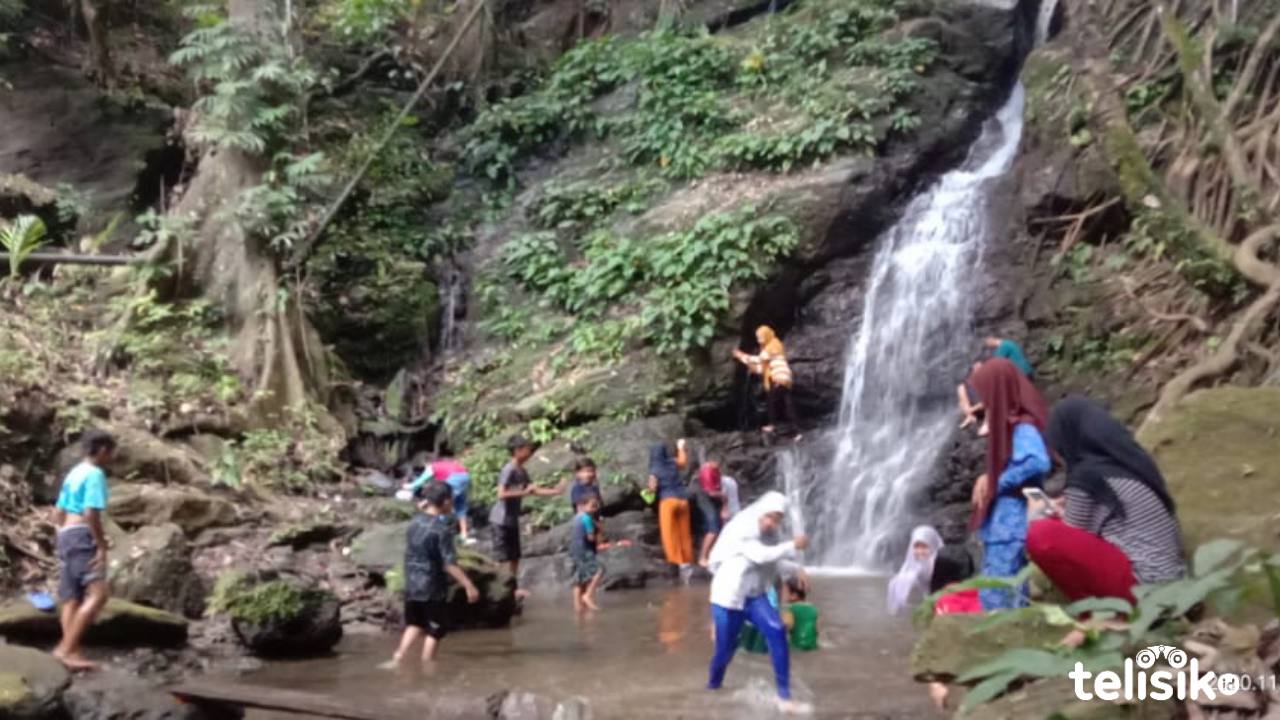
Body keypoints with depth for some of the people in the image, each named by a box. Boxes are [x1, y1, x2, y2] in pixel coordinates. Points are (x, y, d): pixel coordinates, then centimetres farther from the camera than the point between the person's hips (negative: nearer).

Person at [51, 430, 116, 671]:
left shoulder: (73, 473, 19)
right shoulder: (95, 474, -9)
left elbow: (58, 514, 22)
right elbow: (91, 513, -19)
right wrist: (102, 546, -17)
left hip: (65, 535, 10)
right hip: (82, 536, -10)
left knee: (72, 599, 8)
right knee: (97, 594, -18)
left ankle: (69, 650, 3)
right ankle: (67, 648, -23)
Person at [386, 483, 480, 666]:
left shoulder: (415, 522, 2)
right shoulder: (442, 529, -19)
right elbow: (449, 564, -21)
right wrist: (469, 585, -19)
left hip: (411, 585, 7)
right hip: (433, 588, -7)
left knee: (415, 624, 21)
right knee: (435, 630, 9)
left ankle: (397, 659, 12)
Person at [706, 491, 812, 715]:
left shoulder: (771, 533, 1)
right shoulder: (740, 530, -21)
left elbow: (775, 562, 10)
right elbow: (761, 555, -32)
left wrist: (796, 570, -7)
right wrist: (793, 545, -31)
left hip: (754, 596, 5)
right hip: (728, 596, -5)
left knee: (777, 632, -18)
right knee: (725, 648, 4)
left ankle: (784, 696, -14)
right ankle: (712, 687, 38)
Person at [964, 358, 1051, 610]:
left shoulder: (1022, 427, -15)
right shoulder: (1009, 423, 14)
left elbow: (1038, 462, -31)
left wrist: (997, 483, -18)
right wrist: (988, 480, 1)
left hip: (1010, 529, -10)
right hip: (1001, 526, 10)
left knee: (998, 602, -8)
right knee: (1001, 599, 14)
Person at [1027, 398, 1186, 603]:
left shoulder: (1085, 476, -12)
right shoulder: (1128, 461, 12)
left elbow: (1070, 540, 0)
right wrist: (1067, 509, 29)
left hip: (1144, 585, -9)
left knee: (1040, 535, -15)